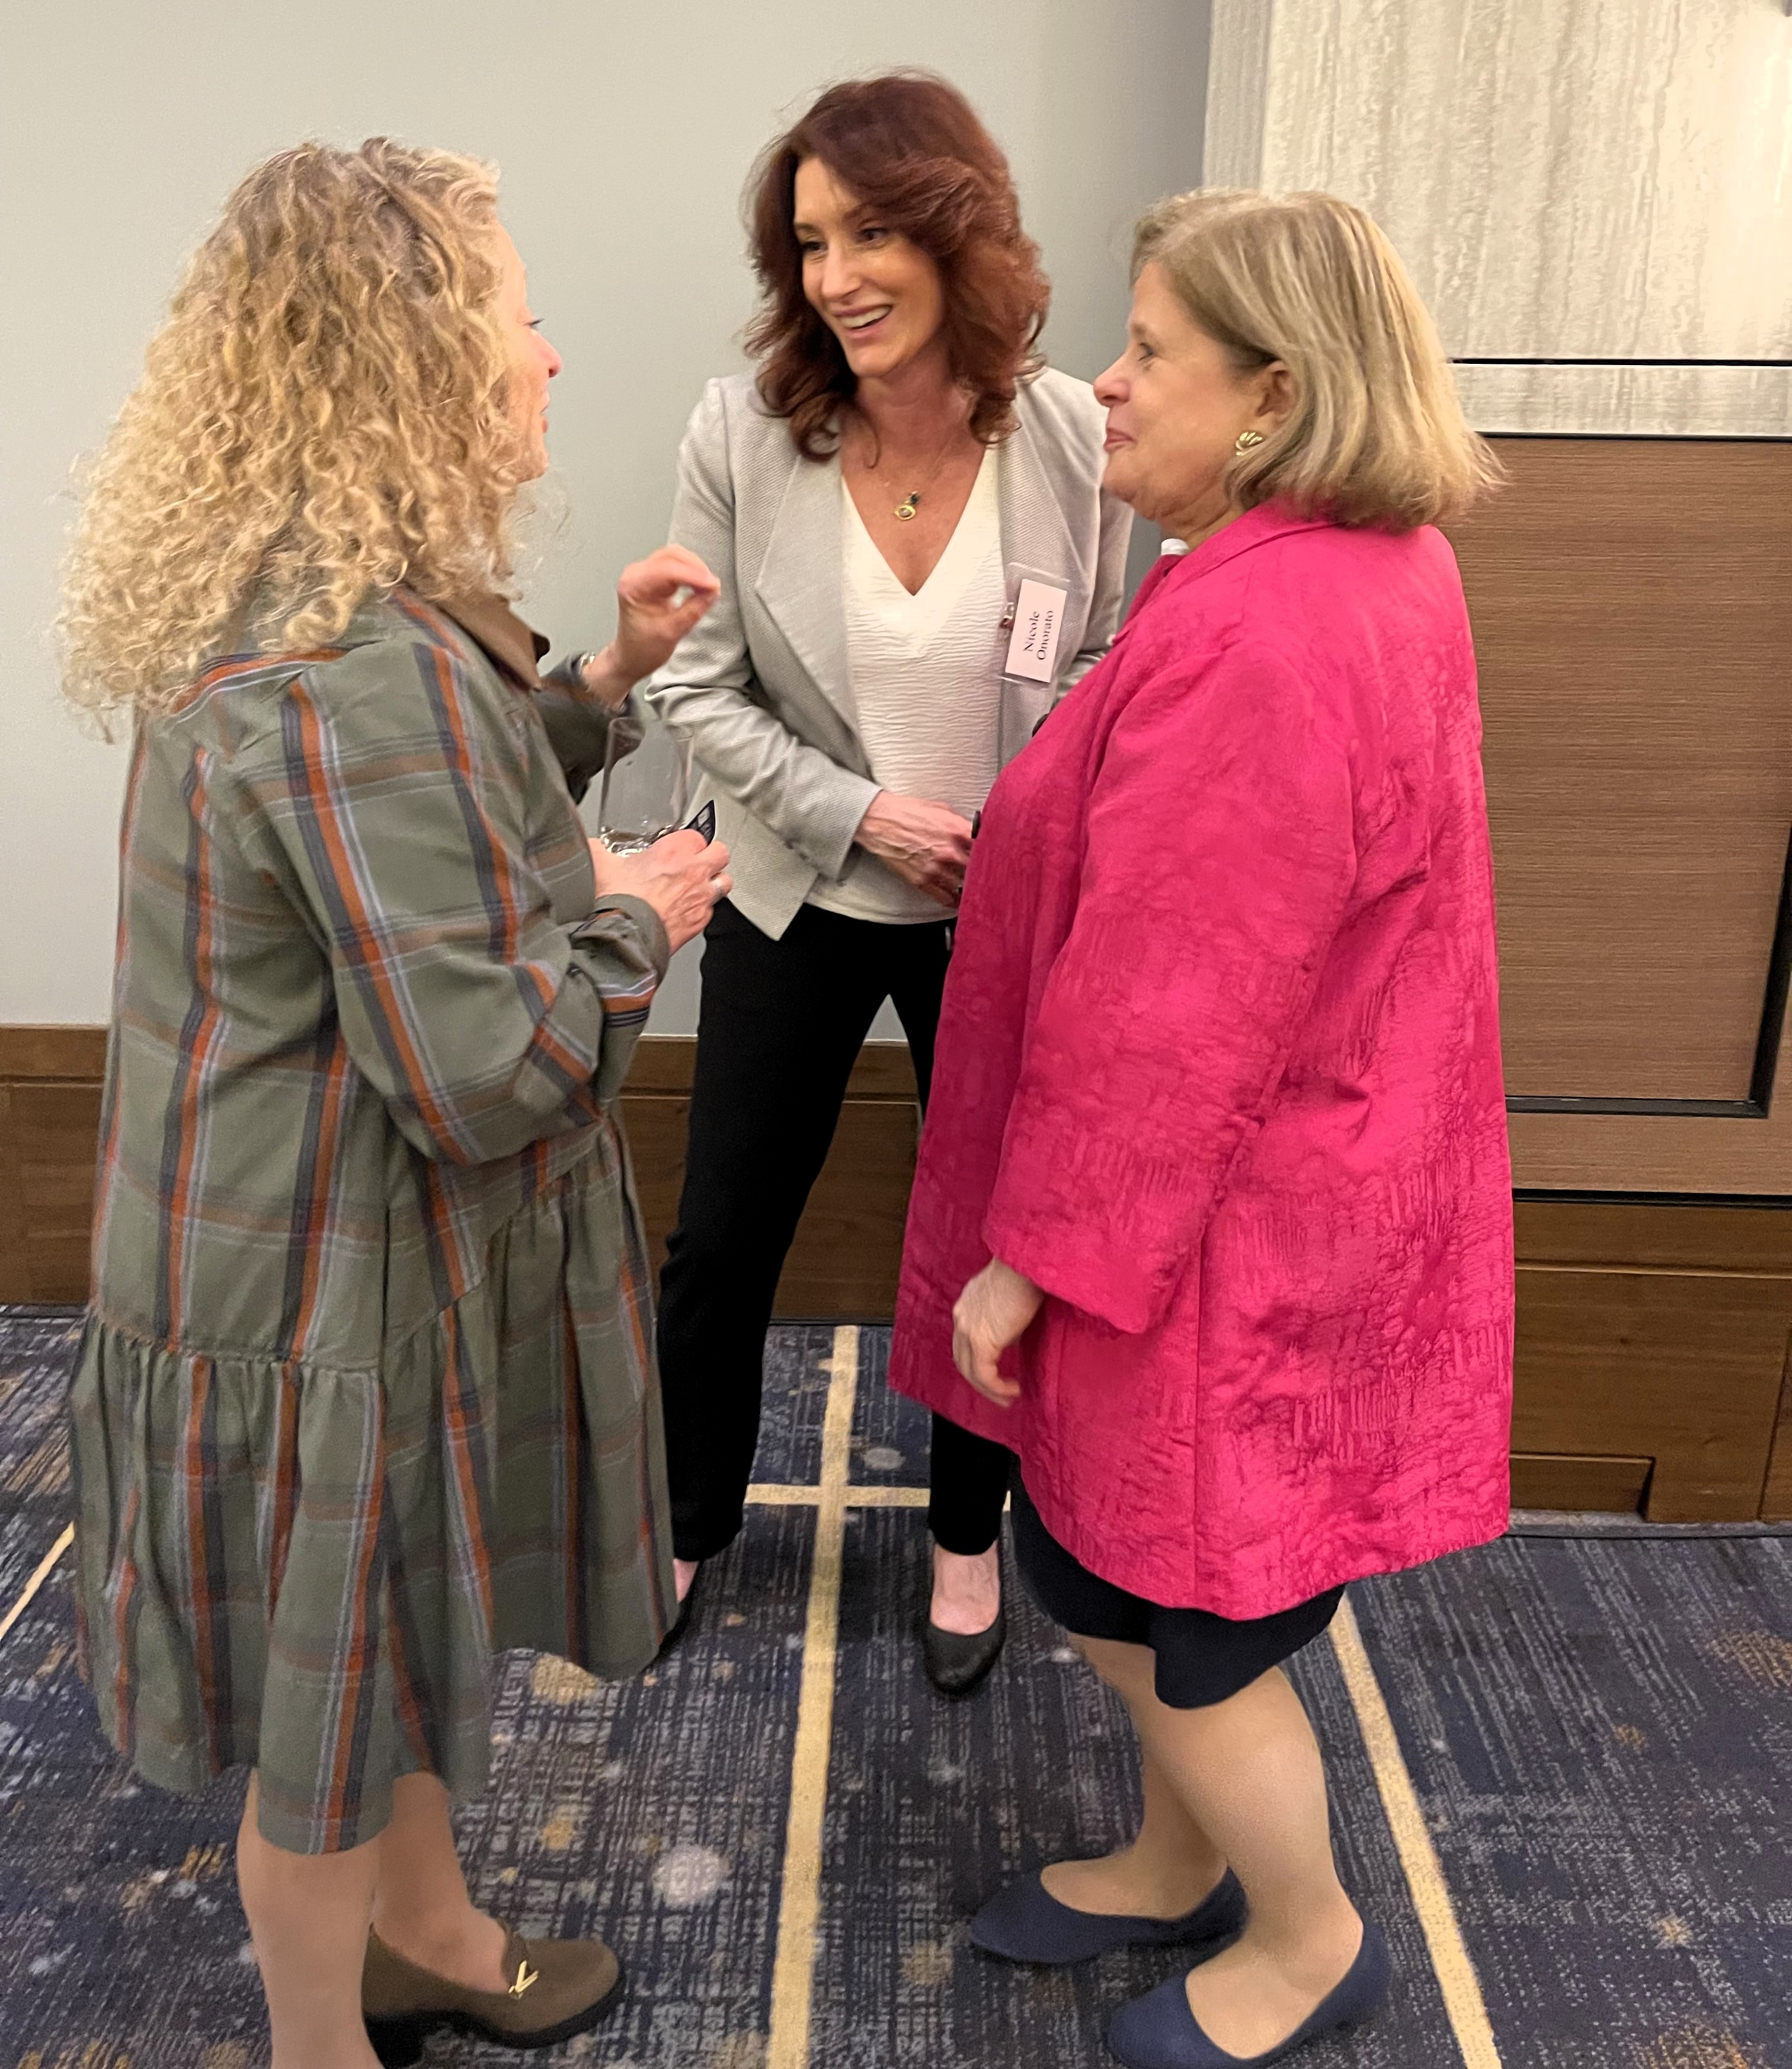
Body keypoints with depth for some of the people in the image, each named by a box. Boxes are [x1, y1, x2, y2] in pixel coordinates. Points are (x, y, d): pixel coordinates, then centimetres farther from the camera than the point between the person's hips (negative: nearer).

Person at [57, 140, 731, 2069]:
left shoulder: (297, 608, 4)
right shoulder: (361, 666, -30)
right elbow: (482, 1070, -31)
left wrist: (602, 678, 10)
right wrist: (636, 918, -14)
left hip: (371, 1239, 10)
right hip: (342, 1284, -10)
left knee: (395, 1629, 28)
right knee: (335, 1703, 14)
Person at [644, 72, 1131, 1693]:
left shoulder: (1078, 440, -11)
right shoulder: (743, 434, -11)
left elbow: (1108, 678, 0)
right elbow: (699, 688, -7)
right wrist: (860, 813, -17)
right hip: (799, 897, 0)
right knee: (722, 1237, 11)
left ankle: (968, 1537, 41)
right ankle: (684, 1521, 39)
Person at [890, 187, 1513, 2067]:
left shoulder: (1256, 639, -27)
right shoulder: (1379, 570, 7)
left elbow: (1163, 1011, -26)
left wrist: (1032, 1254, -17)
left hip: (1219, 1233, -10)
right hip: (1285, 1191, 10)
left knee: (1154, 1597, 11)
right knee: (1114, 1557, 24)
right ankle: (1180, 1866, 47)